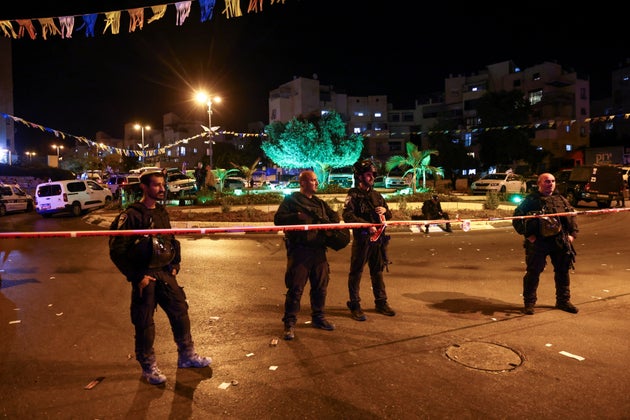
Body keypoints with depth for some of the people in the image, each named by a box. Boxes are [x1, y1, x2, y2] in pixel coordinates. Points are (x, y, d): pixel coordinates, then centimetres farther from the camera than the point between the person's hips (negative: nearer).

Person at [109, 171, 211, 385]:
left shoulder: (162, 212, 8)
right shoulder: (132, 215, -14)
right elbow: (117, 250, -15)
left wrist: (175, 265, 9)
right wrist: (137, 277, -15)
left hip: (165, 273, 7)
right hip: (145, 277, -6)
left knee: (180, 312, 12)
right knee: (144, 323, 5)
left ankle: (187, 355, 29)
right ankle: (148, 367, 24)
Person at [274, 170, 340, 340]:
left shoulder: (320, 203, 20)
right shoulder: (291, 200, 2)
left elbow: (335, 216, 20)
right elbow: (278, 219, -7)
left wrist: (330, 221, -2)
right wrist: (296, 217, -21)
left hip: (318, 249, 6)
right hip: (299, 250, -6)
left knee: (321, 286, 13)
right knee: (295, 288, -5)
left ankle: (318, 317, 28)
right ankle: (289, 323, 5)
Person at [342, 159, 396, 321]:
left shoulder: (376, 195, 16)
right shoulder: (353, 195, -4)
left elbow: (389, 216, 23)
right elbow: (348, 216, -17)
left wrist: (385, 211, -1)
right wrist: (367, 225, -24)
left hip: (377, 238, 6)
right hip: (361, 239, -6)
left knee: (378, 271, 14)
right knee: (356, 272, 1)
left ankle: (381, 303, 26)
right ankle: (354, 306, 10)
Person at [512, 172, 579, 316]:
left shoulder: (561, 199, 14)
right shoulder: (530, 200, -3)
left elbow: (571, 216, 19)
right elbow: (517, 219, -6)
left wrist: (572, 233, 6)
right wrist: (528, 234, -13)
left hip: (560, 241, 5)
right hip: (538, 242, -5)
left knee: (563, 271, 13)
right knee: (533, 272, -2)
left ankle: (563, 301, 30)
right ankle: (529, 303, 10)